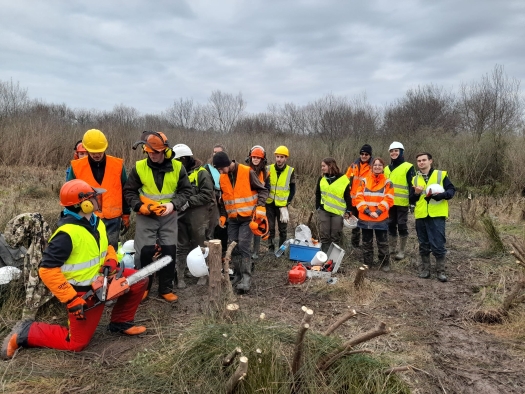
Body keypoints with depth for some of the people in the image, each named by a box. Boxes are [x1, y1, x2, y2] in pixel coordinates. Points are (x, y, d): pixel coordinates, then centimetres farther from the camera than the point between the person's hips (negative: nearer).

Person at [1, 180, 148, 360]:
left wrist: (111, 260, -9)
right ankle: (26, 333, 18)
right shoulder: (67, 233, -28)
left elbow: (105, 246, 15)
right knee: (76, 343, 3)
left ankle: (120, 322, 17)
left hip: (101, 280, 8)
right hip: (83, 292, -7)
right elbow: (47, 270, -27)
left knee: (139, 280, 1)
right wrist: (71, 300, -26)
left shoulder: (96, 221, -1)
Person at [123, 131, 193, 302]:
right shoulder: (139, 167, -6)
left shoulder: (177, 167, -4)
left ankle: (166, 288, 19)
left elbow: (186, 191, 0)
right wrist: (140, 207, -16)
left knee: (169, 251, 5)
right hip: (146, 217, -1)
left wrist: (173, 204, -16)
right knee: (145, 251, -2)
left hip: (169, 216, 1)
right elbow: (129, 191, 1)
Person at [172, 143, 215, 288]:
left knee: (199, 246, 9)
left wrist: (188, 202, -20)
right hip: (180, 214, 5)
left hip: (196, 216, -5)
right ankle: (179, 276, 14)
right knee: (181, 247, 9)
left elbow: (207, 195, -15)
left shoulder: (201, 173, -8)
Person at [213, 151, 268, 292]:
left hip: (248, 218, -5)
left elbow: (262, 190, -7)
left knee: (244, 246, -13)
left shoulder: (247, 172, -13)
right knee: (234, 248, 6)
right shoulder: (222, 178, 4)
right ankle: (237, 275, 19)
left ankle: (246, 278, -6)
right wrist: (223, 215, 9)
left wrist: (260, 207, -19)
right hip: (233, 219, 5)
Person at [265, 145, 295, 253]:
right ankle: (271, 248, 19)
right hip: (270, 203, 1)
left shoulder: (291, 171, -4)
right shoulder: (269, 169, -2)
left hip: (282, 205, -1)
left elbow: (292, 190, 1)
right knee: (270, 228, 8)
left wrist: (287, 203, -5)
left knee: (283, 229, 7)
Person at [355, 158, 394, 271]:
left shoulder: (387, 182, 0)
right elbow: (358, 197, -2)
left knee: (382, 242, 7)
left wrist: (377, 212, -17)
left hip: (381, 219, -2)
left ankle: (384, 263, 20)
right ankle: (367, 263, 24)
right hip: (365, 218, 2)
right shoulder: (364, 181, 5)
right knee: (367, 242, 12)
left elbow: (388, 200, -8)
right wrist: (367, 211, -13)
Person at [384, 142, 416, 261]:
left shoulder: (408, 167, -4)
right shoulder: (387, 169, 14)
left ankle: (402, 251, 11)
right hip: (389, 203, 6)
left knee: (402, 226, 2)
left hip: (402, 203, -6)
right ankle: (391, 250, 20)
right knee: (391, 225, 10)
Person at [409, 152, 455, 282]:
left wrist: (441, 195, -19)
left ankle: (441, 271, 9)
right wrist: (416, 193, -9)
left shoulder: (441, 174, 4)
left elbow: (451, 190, 0)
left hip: (437, 216, -3)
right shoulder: (415, 179, 13)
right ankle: (425, 269, 21)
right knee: (424, 244, 10)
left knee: (438, 244, -2)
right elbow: (411, 200, 13)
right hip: (421, 216, 4)